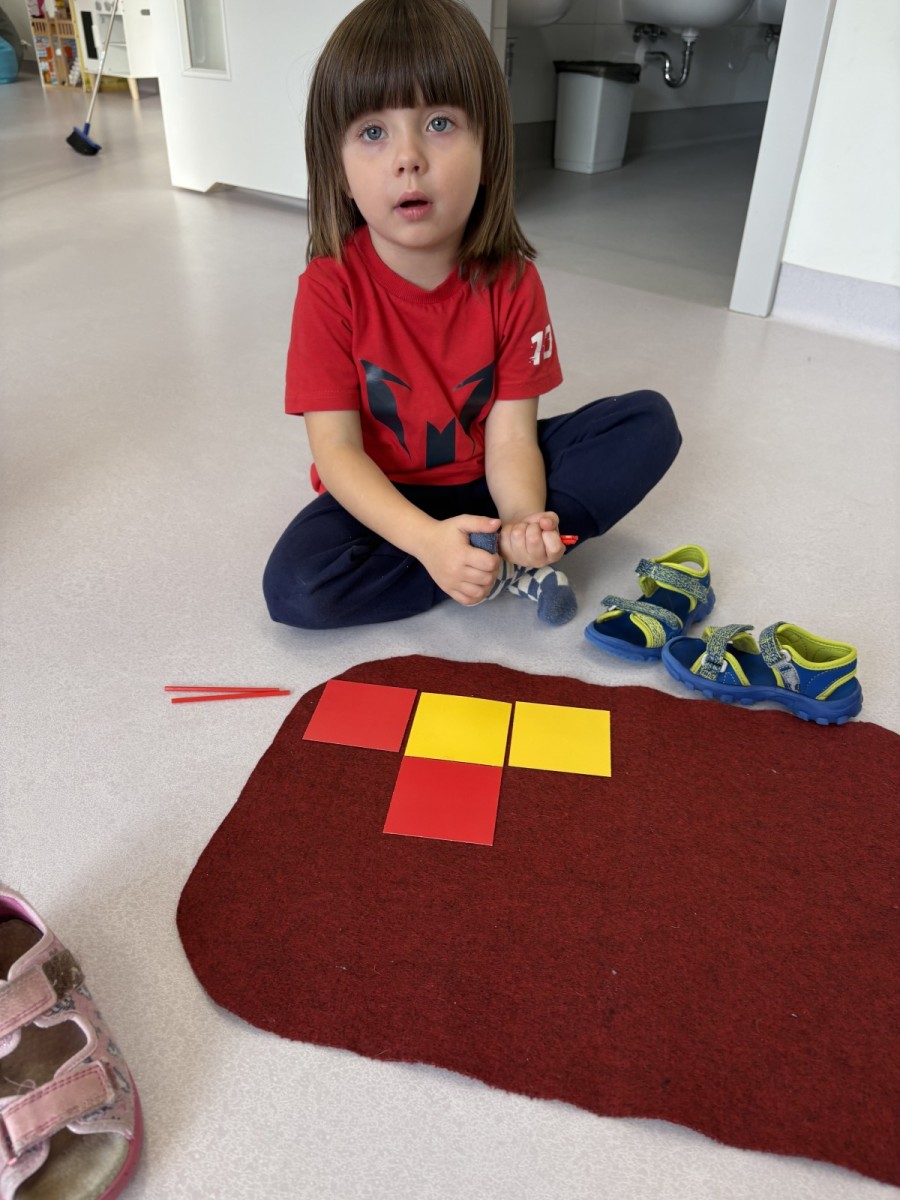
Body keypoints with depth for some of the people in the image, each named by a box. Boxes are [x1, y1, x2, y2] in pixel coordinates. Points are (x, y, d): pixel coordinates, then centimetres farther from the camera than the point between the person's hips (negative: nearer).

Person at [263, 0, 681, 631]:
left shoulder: (512, 283, -12)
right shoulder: (331, 285, -19)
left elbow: (510, 437, -15)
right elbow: (336, 448, -22)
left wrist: (524, 520, -38)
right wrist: (426, 539, -38)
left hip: (483, 480, 2)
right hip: (383, 494, -2)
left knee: (651, 419, -9)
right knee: (294, 586, -32)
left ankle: (517, 549, -21)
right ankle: (509, 568, -17)